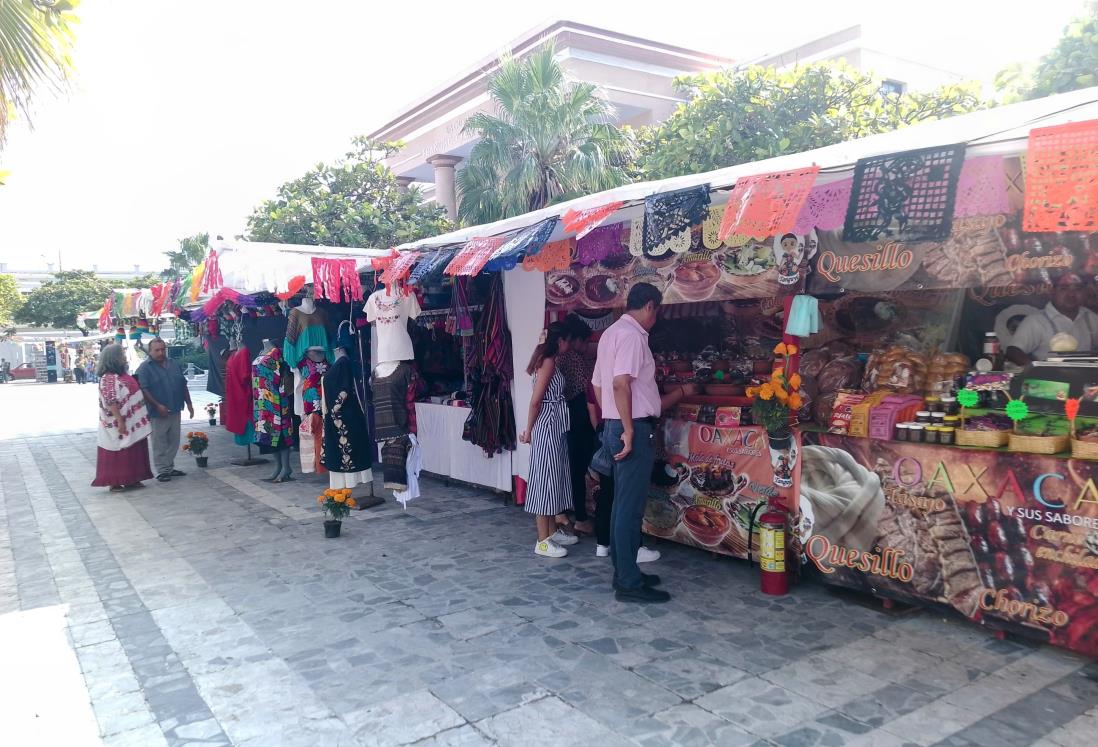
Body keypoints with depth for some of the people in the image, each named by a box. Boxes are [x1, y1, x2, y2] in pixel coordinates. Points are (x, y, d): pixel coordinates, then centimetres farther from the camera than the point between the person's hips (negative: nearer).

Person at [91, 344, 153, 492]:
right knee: (117, 454, -1)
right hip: (118, 425, -9)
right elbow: (111, 402, -22)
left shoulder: (122, 374, 12)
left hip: (132, 423, 9)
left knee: (132, 452, 13)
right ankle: (114, 483, 6)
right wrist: (120, 422, -24)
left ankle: (131, 480, 20)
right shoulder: (109, 378, -17)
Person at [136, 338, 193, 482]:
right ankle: (162, 470, 7)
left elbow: (183, 385, 16)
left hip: (175, 411, 6)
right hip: (158, 413, -6)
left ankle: (169, 467, 23)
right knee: (160, 443, 0)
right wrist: (157, 405, -21)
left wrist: (189, 403, 12)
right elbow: (143, 390, -15)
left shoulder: (174, 365, 12)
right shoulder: (145, 368, -8)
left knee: (174, 442, 12)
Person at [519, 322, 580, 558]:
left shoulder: (549, 360, 15)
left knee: (555, 477, 14)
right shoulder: (548, 361, -15)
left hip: (555, 427, 10)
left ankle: (552, 531, 23)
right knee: (545, 477, -7)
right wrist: (529, 430, -11)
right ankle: (542, 541, -3)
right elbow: (535, 400, -17)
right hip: (547, 426, -10)